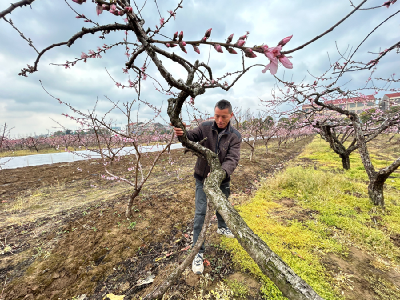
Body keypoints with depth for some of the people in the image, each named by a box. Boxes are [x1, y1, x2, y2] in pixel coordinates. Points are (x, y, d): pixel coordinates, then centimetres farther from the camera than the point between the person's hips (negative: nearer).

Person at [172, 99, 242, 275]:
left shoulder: (235, 136, -14)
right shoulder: (205, 127, -13)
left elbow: (232, 159, -25)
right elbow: (191, 138, -11)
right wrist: (182, 134, -36)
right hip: (203, 178, -1)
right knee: (201, 212, -4)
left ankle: (222, 227, 56)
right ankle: (198, 252, 11)